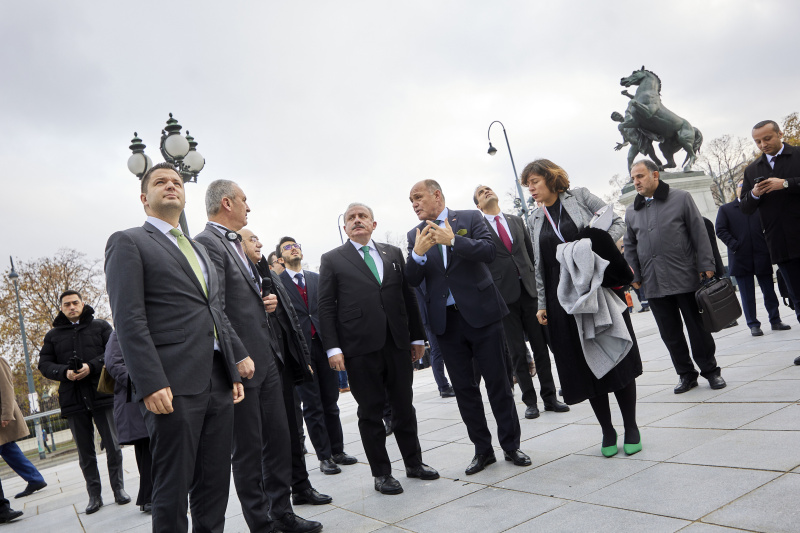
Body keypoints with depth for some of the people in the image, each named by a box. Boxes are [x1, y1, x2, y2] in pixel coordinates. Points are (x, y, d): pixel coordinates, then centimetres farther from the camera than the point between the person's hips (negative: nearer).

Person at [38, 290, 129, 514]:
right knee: (85, 451, 8)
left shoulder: (100, 326, 6)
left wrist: (92, 366, -18)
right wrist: (64, 372, -13)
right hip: (73, 400, 2)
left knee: (112, 445, 2)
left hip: (102, 394, -2)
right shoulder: (53, 334, 13)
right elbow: (44, 364, 7)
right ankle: (94, 494, 16)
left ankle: (118, 488, 14)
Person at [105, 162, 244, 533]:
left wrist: (234, 371, 14)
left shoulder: (198, 249, 24)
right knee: (173, 487, 1)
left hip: (217, 383, 7)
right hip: (172, 388, -6)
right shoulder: (128, 242, 1)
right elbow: (128, 319, -9)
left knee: (215, 484, 11)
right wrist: (151, 384, -18)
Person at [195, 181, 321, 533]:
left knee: (280, 441, 13)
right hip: (243, 365, -9)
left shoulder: (237, 244, 17)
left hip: (266, 359, 9)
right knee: (248, 450, 4)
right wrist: (239, 356, -21)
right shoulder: (207, 243, -11)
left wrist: (267, 301, 8)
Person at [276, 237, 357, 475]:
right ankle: (324, 456, 11)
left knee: (330, 401, 10)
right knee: (312, 405, 2)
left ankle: (337, 451, 20)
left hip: (323, 344, 4)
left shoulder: (317, 278, 13)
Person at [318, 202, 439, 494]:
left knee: (404, 406, 12)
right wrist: (332, 348, -10)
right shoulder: (332, 259, 3)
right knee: (371, 411, 5)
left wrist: (417, 336, 10)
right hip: (360, 348, -3)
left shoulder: (393, 253, 13)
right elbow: (326, 307, -1)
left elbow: (408, 295, 13)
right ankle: (381, 473, 18)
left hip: (398, 344, 3)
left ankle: (414, 462, 29)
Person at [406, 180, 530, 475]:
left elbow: (489, 251, -12)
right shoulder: (415, 235, 9)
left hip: (481, 313, -3)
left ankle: (511, 445, 19)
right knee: (464, 388, 9)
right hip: (446, 321, 3)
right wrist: (418, 253, -19)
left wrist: (453, 240, -24)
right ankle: (483, 450, 22)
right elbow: (412, 280, 0)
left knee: (497, 382, 4)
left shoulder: (470, 218, 2)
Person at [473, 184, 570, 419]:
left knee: (540, 345, 6)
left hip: (528, 289, 3)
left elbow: (531, 251, 16)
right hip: (503, 294, -3)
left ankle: (549, 396, 15)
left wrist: (534, 279, 8)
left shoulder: (516, 221, 14)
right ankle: (530, 401, 12)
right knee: (517, 351, 3)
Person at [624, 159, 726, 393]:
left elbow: (699, 233, 1)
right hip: (654, 284, 3)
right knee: (670, 333, 7)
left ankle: (711, 371, 20)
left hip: (685, 277, -3)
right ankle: (686, 374, 20)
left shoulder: (681, 198, 3)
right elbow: (630, 246, 18)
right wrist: (634, 275, 10)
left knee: (698, 328, 5)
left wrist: (706, 266, -5)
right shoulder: (631, 211, 12)